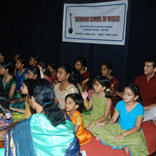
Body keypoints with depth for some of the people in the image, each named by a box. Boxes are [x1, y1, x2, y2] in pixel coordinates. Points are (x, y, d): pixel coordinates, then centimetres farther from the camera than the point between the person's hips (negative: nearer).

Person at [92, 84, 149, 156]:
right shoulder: (120, 104, -5)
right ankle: (123, 145, -21)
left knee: (138, 140, -40)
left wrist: (123, 134, -28)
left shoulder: (139, 108, -15)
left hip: (133, 131, -4)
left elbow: (137, 127, -16)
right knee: (97, 128, -18)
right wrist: (105, 122, -20)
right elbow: (113, 119, 2)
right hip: (119, 128, 5)